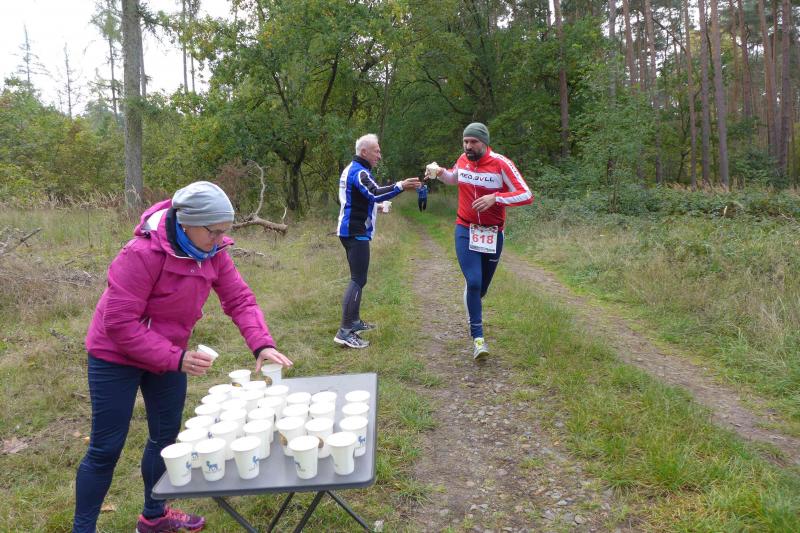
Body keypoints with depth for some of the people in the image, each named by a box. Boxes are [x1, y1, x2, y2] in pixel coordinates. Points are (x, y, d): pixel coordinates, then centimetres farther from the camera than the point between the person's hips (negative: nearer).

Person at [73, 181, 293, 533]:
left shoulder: (212, 251, -11)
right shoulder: (143, 253, -31)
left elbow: (239, 299, -11)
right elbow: (118, 323, -29)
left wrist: (261, 344, -27)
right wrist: (176, 359, -31)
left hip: (170, 352, 7)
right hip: (117, 356, -6)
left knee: (166, 435, 16)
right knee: (106, 448, 1)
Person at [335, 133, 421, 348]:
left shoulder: (351, 169, 18)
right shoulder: (359, 172, -14)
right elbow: (375, 193, -31)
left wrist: (373, 207, 19)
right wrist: (400, 186, -35)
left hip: (350, 231, 11)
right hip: (356, 232, -11)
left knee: (357, 277, 19)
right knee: (358, 280, -12)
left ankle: (354, 321, 28)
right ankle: (345, 331, -15)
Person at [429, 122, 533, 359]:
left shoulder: (501, 164, -13)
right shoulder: (463, 160, -1)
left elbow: (526, 195, -16)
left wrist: (495, 198, -28)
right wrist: (441, 173, 2)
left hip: (493, 233, -1)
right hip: (465, 231, 1)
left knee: (482, 286, 14)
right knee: (473, 281, -16)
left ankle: (472, 306, 50)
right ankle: (478, 337, -5)